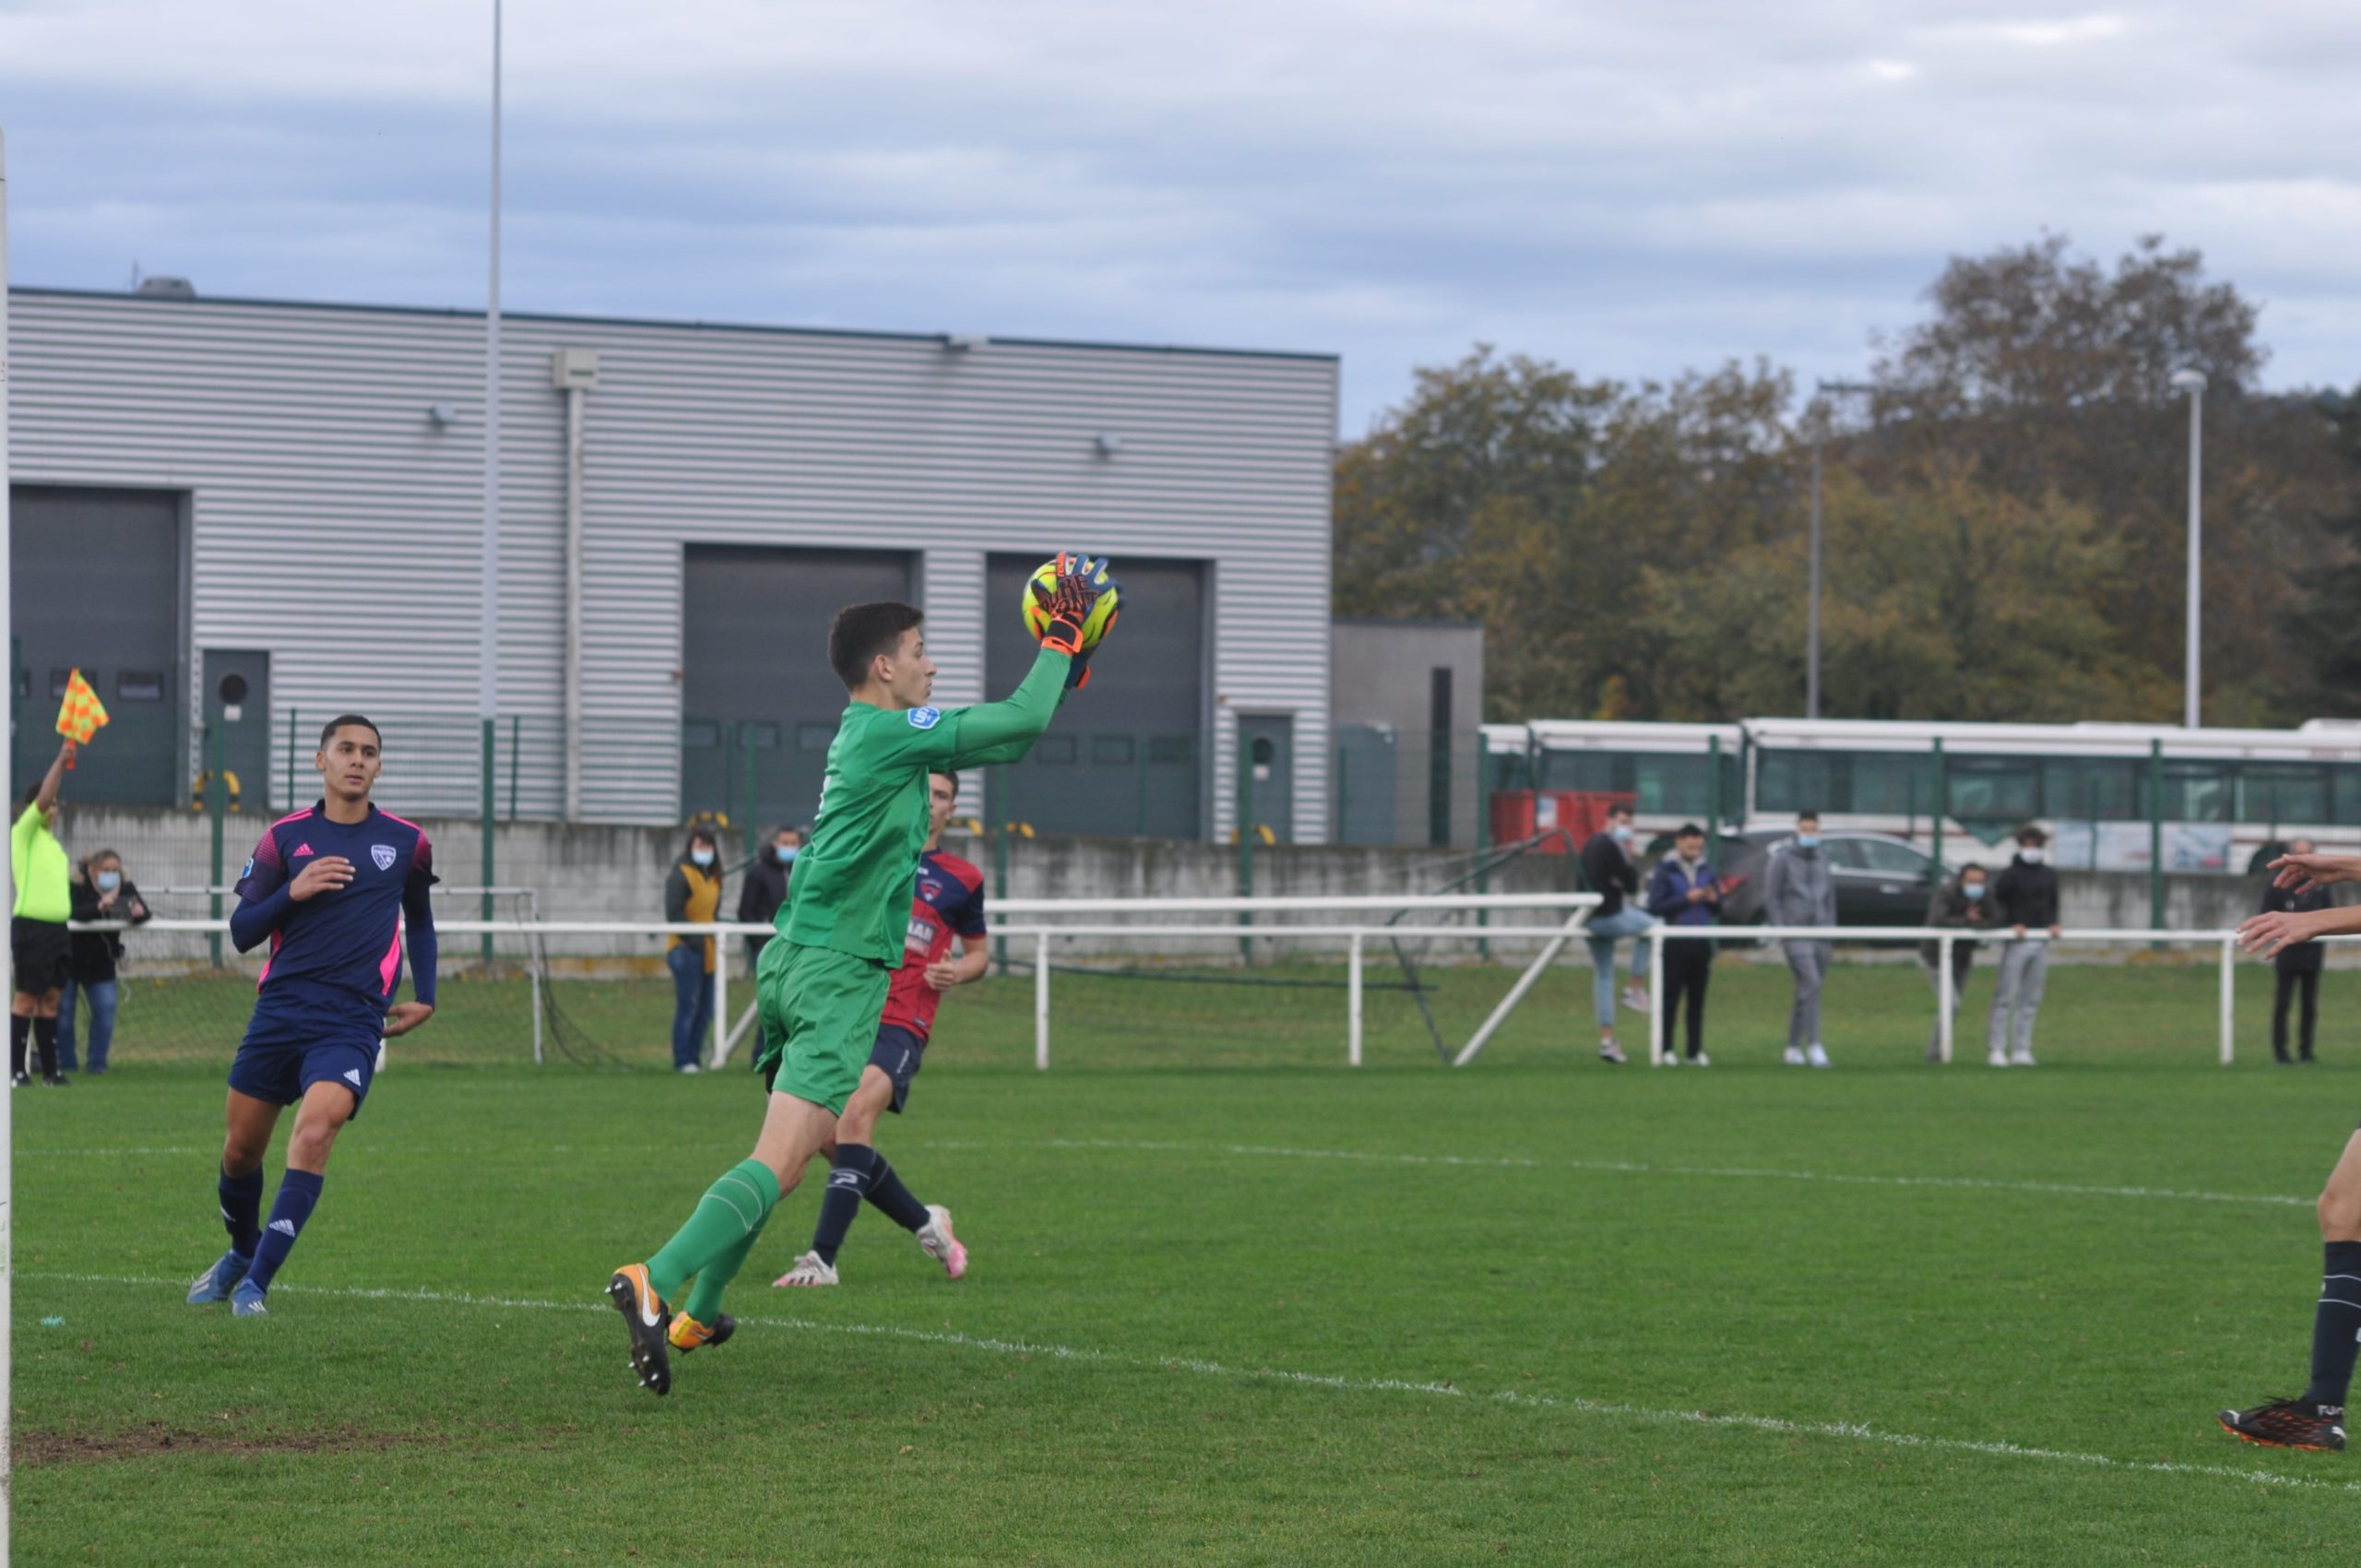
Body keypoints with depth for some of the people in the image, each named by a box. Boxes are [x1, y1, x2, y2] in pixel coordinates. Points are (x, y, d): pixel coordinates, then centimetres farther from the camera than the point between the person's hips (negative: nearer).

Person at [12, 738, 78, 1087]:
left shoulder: (53, 841, 19)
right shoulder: (24, 833, -3)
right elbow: (42, 800, -17)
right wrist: (61, 761, -18)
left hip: (56, 927, 7)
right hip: (31, 925, -7)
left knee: (50, 998, 7)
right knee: (26, 998, -5)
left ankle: (50, 1069, 9)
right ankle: (15, 1069, -1)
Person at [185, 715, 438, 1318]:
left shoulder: (407, 842, 7)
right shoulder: (285, 837, 5)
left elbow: (420, 921, 24)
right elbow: (242, 932, 5)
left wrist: (425, 998, 14)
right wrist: (292, 891, -12)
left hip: (353, 1020, -2)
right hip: (280, 1010, 2)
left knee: (314, 1132, -24)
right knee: (241, 1148, 7)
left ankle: (256, 1281, -19)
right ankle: (241, 1252, 37)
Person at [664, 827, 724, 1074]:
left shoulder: (713, 877, 16)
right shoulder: (681, 875, -9)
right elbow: (674, 914, -15)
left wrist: (717, 939, 8)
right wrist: (694, 939, -19)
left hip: (708, 951, 8)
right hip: (686, 950, -8)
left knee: (705, 1010, 8)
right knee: (688, 1006, -8)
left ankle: (693, 1056, 15)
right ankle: (683, 1061, -5)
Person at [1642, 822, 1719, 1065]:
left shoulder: (1707, 870, 11)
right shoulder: (1666, 870, -1)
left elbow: (1718, 911, 14)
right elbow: (1655, 906, -7)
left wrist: (1713, 900, -8)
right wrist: (1685, 899, -14)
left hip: (1701, 943, 4)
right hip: (1675, 944, -4)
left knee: (1697, 1000, 5)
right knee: (1670, 998, -2)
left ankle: (1696, 1051, 8)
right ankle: (1666, 1049, 3)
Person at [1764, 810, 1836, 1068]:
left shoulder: (1822, 857, 14)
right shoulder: (1783, 857, -1)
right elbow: (1771, 896, -2)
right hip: (1796, 934, -5)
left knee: (1806, 992, 7)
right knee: (1810, 985, -18)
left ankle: (1793, 1048, 16)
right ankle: (1814, 1046, -20)